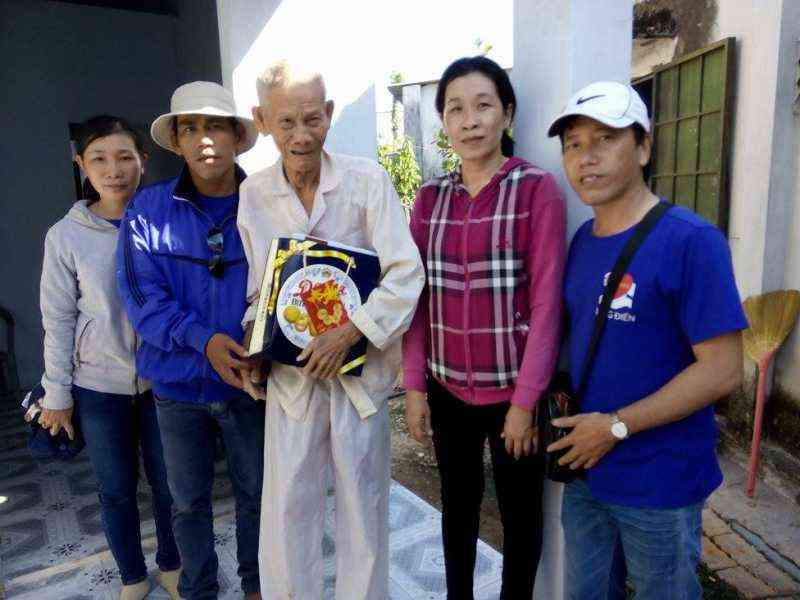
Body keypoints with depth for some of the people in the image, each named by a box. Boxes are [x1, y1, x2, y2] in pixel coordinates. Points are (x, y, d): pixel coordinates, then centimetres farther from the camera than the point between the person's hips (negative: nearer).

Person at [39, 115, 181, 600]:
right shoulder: (66, 236, -7)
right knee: (117, 488, 15)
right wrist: (57, 393, 0)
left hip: (162, 379, 0)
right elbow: (58, 320, -1)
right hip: (98, 385, 0)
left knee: (169, 482, 13)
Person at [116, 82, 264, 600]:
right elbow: (141, 292, -10)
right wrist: (204, 339, -23)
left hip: (249, 381, 0)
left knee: (256, 493, 17)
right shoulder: (148, 209, -5)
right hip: (178, 382, 1)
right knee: (188, 500, 18)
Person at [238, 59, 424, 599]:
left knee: (363, 500, 13)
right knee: (287, 506, 10)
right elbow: (253, 286, 10)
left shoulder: (368, 181, -9)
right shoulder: (253, 193, 0)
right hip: (291, 370, 2)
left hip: (361, 364, -1)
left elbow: (406, 273, -13)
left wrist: (349, 333, -19)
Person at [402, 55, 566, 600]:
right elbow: (417, 300, 4)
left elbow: (546, 303, -12)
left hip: (511, 391, -3)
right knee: (458, 503, 21)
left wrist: (525, 400, -14)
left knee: (520, 512, 16)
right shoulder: (430, 198, 3)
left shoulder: (537, 189, -9)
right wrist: (414, 386, 0)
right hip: (447, 390, 4)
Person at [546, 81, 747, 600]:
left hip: (660, 483, -6)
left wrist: (615, 426, -18)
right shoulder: (581, 241, 4)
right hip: (585, 468, 6)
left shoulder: (691, 240, -17)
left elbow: (723, 371, -20)